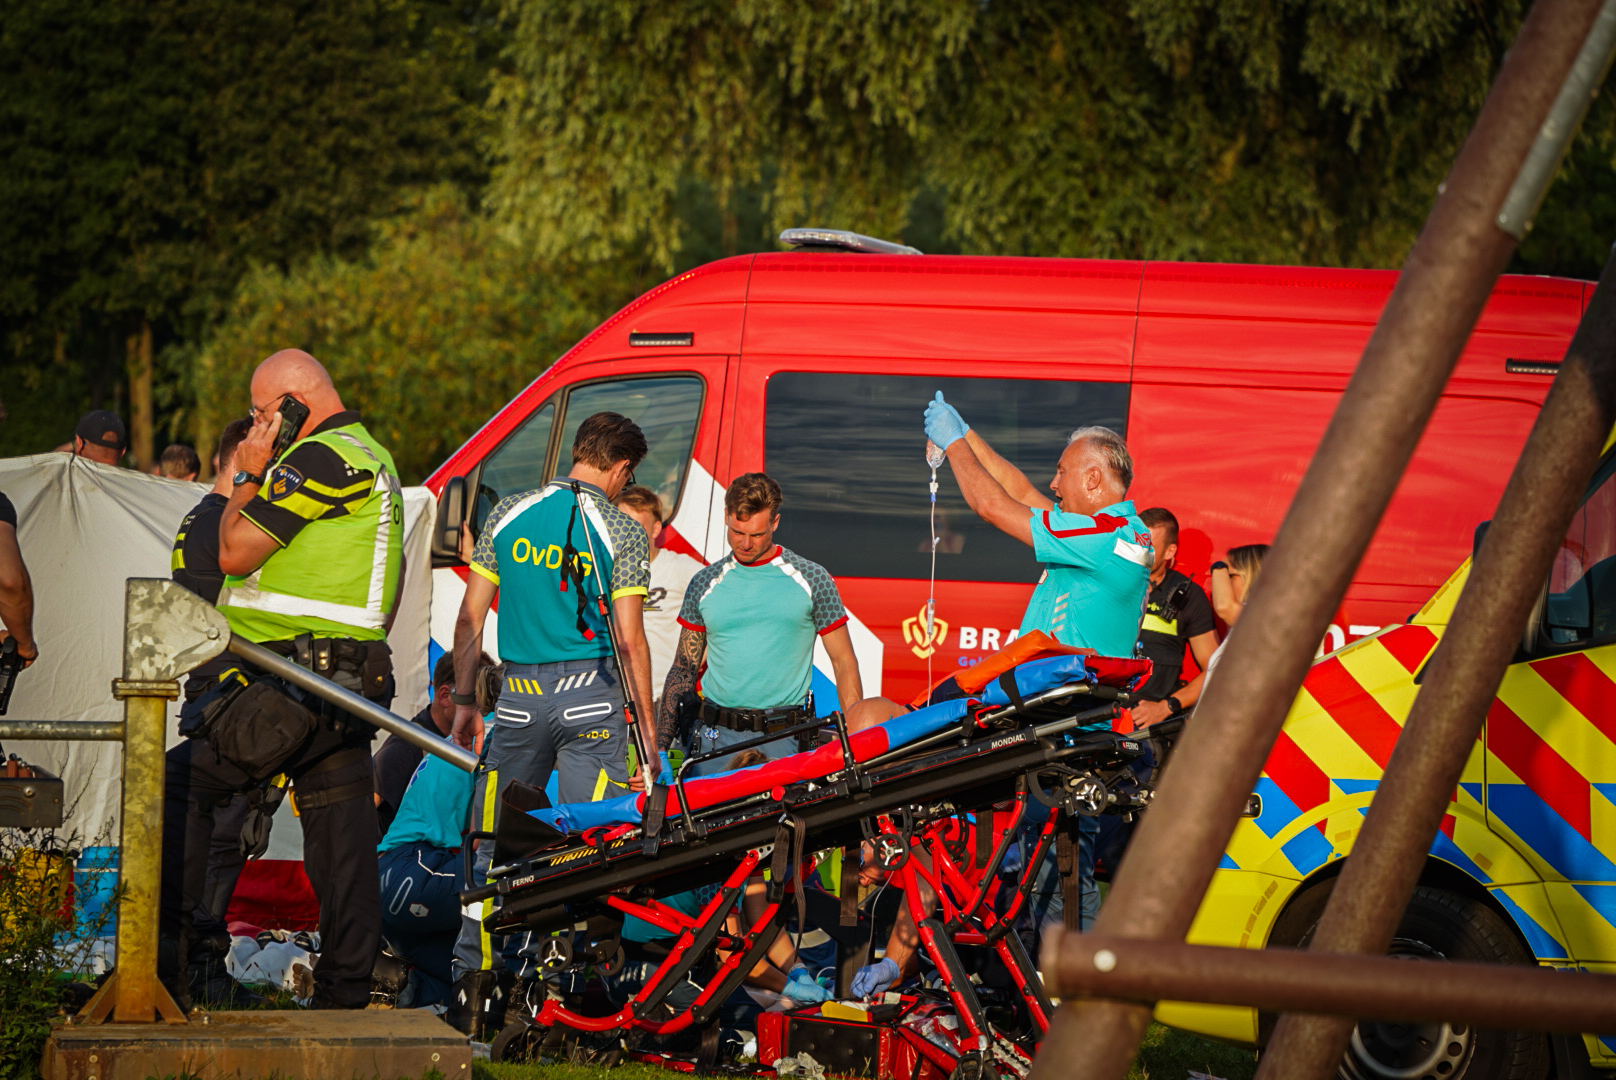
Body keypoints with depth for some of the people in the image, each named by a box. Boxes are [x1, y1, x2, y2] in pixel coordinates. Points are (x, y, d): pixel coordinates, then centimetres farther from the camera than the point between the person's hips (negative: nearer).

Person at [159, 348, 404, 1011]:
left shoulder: (322, 458, -13)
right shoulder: (374, 459, 21)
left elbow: (235, 552, -11)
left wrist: (249, 476, -1)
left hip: (296, 681, -10)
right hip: (351, 681, 10)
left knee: (183, 784, -7)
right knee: (341, 835, 7)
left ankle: (162, 960, -12)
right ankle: (345, 994, 6)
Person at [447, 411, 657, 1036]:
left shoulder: (509, 516, 7)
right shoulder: (622, 533, -3)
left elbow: (470, 618, 7)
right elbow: (631, 641, -6)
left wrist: (463, 700, 13)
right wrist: (647, 725, 0)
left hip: (520, 695, 3)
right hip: (591, 694, -3)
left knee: (496, 846, 8)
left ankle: (473, 985, 5)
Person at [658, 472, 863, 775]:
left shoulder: (811, 580, 5)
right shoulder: (705, 585, 11)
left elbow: (844, 662, 7)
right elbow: (683, 669, 15)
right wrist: (660, 744, 7)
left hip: (783, 742, -2)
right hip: (716, 738, 2)